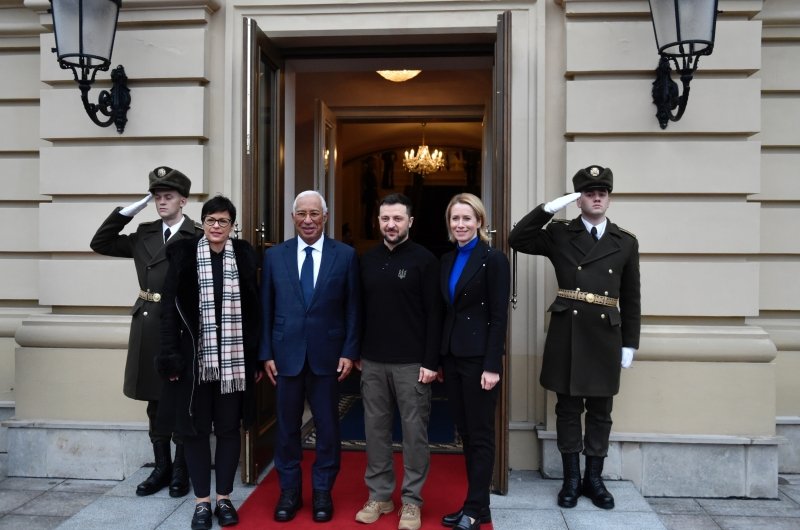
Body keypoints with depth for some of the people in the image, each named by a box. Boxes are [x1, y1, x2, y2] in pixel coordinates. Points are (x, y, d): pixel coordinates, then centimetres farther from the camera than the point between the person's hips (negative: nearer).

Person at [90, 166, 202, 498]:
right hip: (148, 325, 6)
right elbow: (100, 243, 11)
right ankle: (161, 468, 29)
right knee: (155, 402, 15)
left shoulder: (197, 238, -10)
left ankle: (180, 472, 22)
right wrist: (132, 208, 3)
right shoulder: (145, 234, 10)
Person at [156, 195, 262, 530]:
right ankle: (202, 500, 24)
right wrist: (170, 354, -8)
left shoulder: (244, 255, 2)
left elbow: (254, 309, 3)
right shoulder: (183, 254, 0)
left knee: (229, 427, 10)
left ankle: (224, 497, 25)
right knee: (195, 428, 8)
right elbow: (170, 307, -1)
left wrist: (256, 356, 1)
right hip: (195, 356, 0)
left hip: (234, 358, 1)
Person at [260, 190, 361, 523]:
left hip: (327, 354, -1)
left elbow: (353, 308, 0)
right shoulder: (274, 255, 4)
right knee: (287, 427, 12)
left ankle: (322, 492, 27)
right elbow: (266, 308, 4)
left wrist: (349, 352, -5)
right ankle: (289, 491, 29)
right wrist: (266, 353, 0)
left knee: (327, 428, 9)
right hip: (285, 354, 1)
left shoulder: (345, 255, 0)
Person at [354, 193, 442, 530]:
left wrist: (431, 361, -11)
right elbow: (360, 309, 13)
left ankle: (412, 500, 19)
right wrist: (356, 352, 10)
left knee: (414, 431, 4)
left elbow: (434, 314, -7)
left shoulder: (424, 259, -5)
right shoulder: (367, 260, 9)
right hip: (372, 362, 4)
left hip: (412, 362, -4)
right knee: (375, 429, 11)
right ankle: (379, 495, 25)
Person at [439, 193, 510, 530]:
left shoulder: (494, 259, -9)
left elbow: (499, 317, -12)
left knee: (481, 435, 5)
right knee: (465, 434, 14)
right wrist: (438, 358, 9)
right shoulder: (447, 260, 10)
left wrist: (492, 366, -17)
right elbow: (445, 311, 12)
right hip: (451, 356, 7)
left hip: (479, 357, -7)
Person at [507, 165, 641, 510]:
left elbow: (631, 298, 8)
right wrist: (548, 209, -13)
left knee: (600, 411, 11)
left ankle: (594, 479, 27)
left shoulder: (626, 242, 8)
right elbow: (517, 240, -9)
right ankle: (571, 479, 22)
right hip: (567, 334, -1)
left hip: (606, 337, 2)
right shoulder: (559, 234, 3)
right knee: (568, 409, 8)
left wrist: (630, 343, 6)